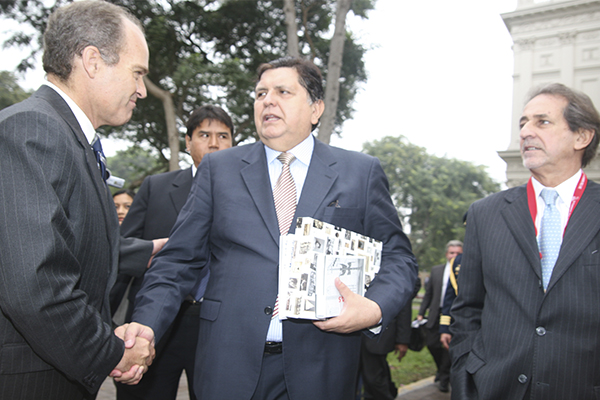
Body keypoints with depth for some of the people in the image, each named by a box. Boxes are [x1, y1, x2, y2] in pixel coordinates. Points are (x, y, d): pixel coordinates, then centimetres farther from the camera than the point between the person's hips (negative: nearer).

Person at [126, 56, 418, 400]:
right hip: (230, 365, 1)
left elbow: (399, 258, 4)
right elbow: (179, 261, 3)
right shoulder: (218, 169, 6)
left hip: (319, 371, 0)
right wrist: (145, 326, -12)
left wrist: (374, 309, -16)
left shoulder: (362, 173, 4)